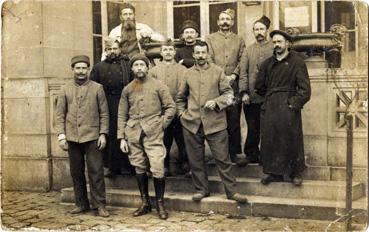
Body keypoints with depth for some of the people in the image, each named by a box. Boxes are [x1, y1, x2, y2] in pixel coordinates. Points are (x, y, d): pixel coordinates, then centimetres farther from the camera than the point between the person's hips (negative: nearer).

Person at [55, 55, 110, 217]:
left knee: (96, 171, -3)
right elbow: (60, 114, 7)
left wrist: (103, 134, -4)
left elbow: (104, 114, 3)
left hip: (92, 137, -2)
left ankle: (99, 205, 4)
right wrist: (61, 135, -2)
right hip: (72, 137, 2)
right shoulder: (65, 90, 8)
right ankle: (81, 204, 19)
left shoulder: (97, 88, 4)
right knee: (76, 172, 8)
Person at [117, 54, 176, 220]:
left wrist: (161, 124, -2)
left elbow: (171, 107, 5)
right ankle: (145, 203, 21)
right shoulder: (127, 90, 11)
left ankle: (160, 204, 4)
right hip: (133, 134, 3)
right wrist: (122, 138, 5)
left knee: (158, 170, -11)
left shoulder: (158, 86, 4)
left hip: (153, 133, -3)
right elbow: (122, 115, 11)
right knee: (139, 169, 9)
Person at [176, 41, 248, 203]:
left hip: (215, 122, -2)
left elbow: (229, 94, 2)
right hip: (191, 123, 2)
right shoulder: (188, 74, 11)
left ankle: (231, 191, 8)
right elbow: (180, 97, 21)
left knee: (223, 158, -1)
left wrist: (216, 102, -14)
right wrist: (181, 113, 8)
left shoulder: (218, 71, 4)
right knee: (196, 159, 8)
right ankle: (201, 189, 22)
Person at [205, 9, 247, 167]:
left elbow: (241, 61, 7)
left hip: (233, 84, 1)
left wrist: (233, 75, -9)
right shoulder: (210, 39, 12)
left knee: (234, 120, -1)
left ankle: (235, 152, 4)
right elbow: (209, 60, 2)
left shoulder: (239, 40, 16)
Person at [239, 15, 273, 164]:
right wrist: (244, 92, -5)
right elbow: (243, 72, 5)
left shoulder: (274, 48, 4)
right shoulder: (248, 50, 11)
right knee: (253, 128, 6)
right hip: (252, 97, 2)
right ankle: (252, 154, 17)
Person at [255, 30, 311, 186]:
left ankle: (295, 173, 12)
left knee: (292, 140, 0)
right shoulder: (267, 63, 12)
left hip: (289, 107, -4)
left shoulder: (297, 62, -2)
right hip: (269, 108, 4)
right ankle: (274, 172, 15)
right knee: (269, 140, 4)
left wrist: (295, 103, -13)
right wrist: (270, 97, 9)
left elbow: (305, 89, -6)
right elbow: (259, 87, 17)